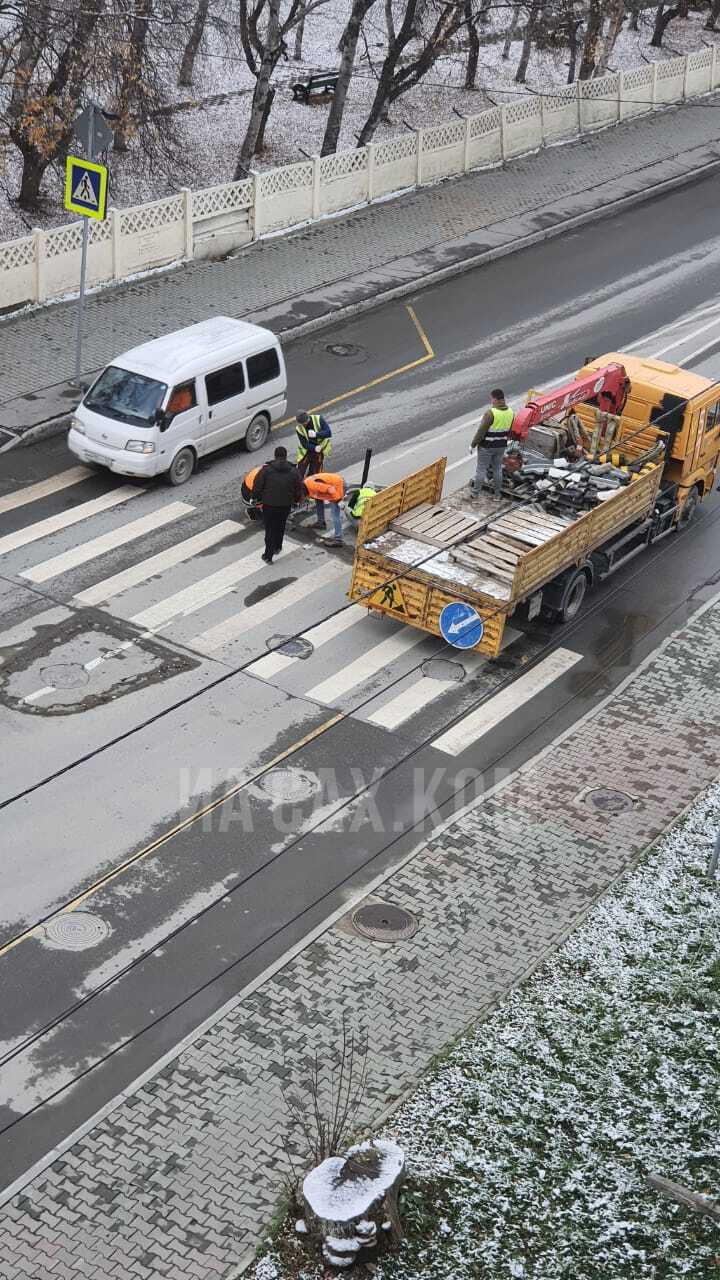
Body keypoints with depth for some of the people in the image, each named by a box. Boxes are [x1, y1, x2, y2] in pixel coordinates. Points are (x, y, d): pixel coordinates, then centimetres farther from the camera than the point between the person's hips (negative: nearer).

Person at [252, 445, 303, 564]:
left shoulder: (266, 470, -11)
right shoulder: (293, 471, -5)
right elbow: (298, 491, 3)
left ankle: (268, 556, 5)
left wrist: (258, 498, 11)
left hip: (269, 505, -2)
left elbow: (256, 488, -8)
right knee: (280, 527, 24)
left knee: (270, 529, 7)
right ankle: (277, 547, 41)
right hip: (285, 505, 2)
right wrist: (296, 500, 22)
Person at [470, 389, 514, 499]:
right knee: (497, 468, 19)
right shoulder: (510, 412, -3)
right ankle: (498, 493, 27)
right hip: (501, 446, 6)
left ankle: (476, 490, 20)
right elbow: (509, 431, 8)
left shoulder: (491, 413, -25)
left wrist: (473, 445, -11)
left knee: (481, 468, 8)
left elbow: (481, 431, -21)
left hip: (487, 446, -6)